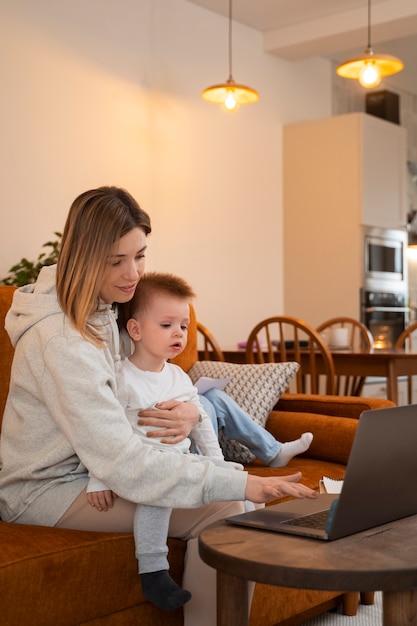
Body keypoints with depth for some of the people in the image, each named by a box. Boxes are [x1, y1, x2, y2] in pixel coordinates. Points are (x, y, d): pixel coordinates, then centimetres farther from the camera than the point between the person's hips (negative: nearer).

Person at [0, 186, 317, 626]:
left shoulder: (102, 308, 4)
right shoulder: (61, 341, -26)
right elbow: (123, 464, -31)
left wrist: (188, 413, -14)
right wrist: (239, 484, -33)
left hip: (85, 468, 9)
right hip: (46, 491, -9)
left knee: (234, 498, -4)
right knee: (222, 511, -20)